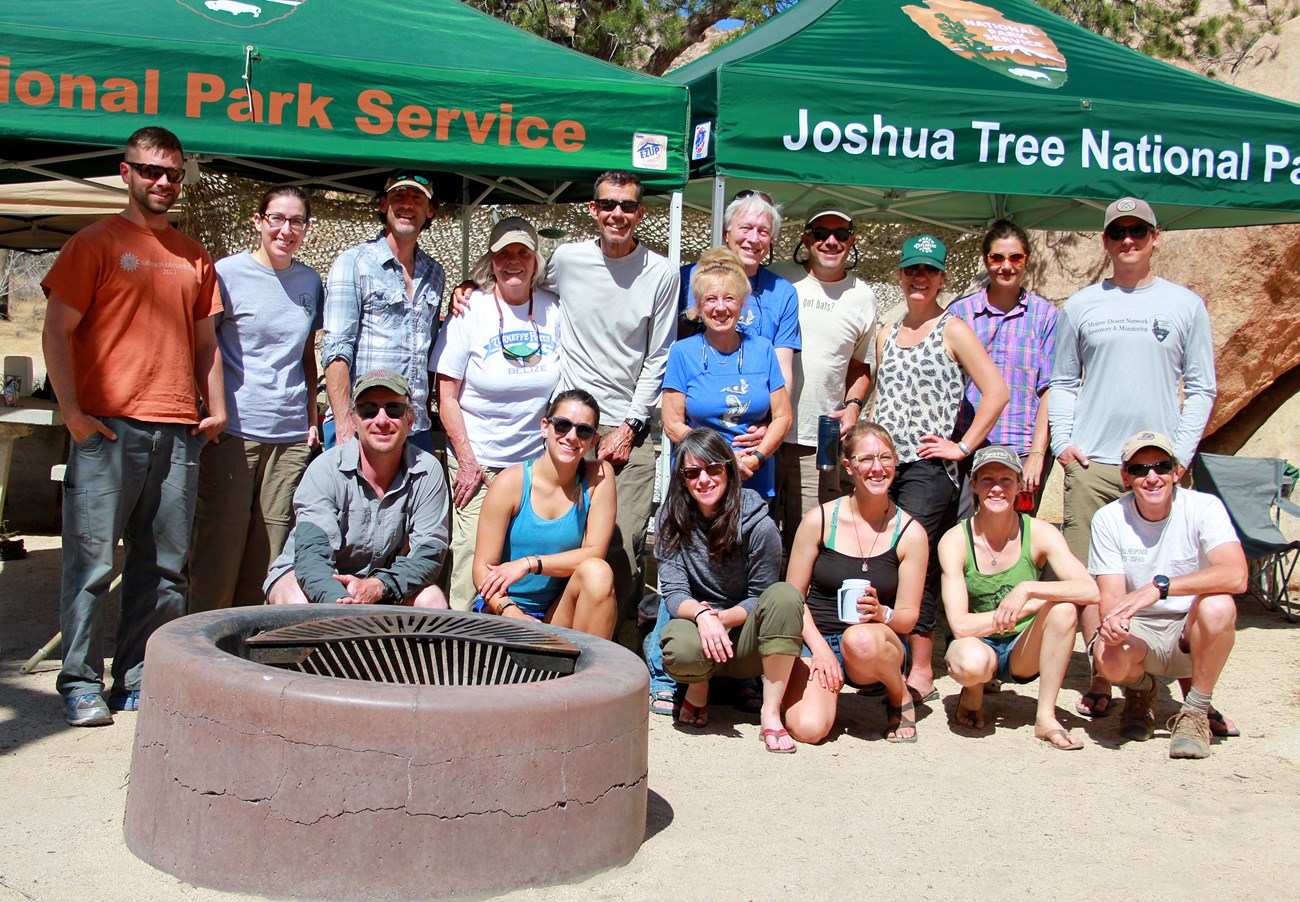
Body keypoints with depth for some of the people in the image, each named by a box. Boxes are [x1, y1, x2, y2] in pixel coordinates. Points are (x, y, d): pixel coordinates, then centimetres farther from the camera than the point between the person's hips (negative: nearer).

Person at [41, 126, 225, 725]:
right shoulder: (96, 243, 4)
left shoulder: (194, 256, 19)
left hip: (179, 433, 5)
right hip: (107, 428, -4)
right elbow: (57, 331, -1)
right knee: (91, 561, -3)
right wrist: (72, 410, -10)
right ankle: (81, 684, 6)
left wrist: (216, 407, 10)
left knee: (164, 568, 6)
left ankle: (138, 681, 14)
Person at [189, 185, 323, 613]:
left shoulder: (309, 281, 12)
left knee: (273, 554, 5)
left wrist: (312, 417, 12)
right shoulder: (228, 273, -1)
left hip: (291, 434, 4)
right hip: (233, 430, -4)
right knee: (220, 548, -3)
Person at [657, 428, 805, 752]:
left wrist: (721, 618, -25)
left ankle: (770, 713, -21)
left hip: (744, 641, 0)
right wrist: (701, 614, -31)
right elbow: (673, 592, -9)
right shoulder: (672, 521, -4)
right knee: (683, 650, -37)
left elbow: (759, 599, -6)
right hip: (698, 629, 0)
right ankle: (698, 688, 4)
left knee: (785, 595, -30)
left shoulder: (759, 526, -12)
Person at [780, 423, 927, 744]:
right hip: (816, 640, 0)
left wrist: (882, 613, -23)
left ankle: (901, 699, -4)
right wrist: (819, 648, -13)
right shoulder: (819, 520, -3)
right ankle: (828, 686, 11)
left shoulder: (910, 533, -2)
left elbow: (908, 616, 0)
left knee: (861, 639, -39)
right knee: (808, 728, -28)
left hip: (879, 646, 0)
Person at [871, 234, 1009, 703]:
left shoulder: (953, 330, -1)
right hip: (883, 465, 6)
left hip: (927, 467, -6)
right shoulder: (886, 335, 18)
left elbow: (996, 392, -7)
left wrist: (962, 446, -9)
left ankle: (921, 674, -2)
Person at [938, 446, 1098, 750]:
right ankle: (972, 694, 2)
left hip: (1024, 652, 2)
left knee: (1064, 607, -27)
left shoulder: (1039, 533, -10)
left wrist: (1028, 589, -35)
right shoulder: (955, 540, -14)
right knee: (971, 662, -37)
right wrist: (1030, 606, -22)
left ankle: (1046, 716, -15)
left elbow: (1090, 590, -24)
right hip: (977, 644, -2)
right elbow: (960, 625, -21)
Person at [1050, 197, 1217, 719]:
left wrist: (1181, 451, -3)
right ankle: (1102, 678, 6)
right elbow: (1062, 382, 14)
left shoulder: (1185, 304, 9)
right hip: (1091, 461, 1)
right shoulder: (1081, 306, 11)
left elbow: (1201, 388, 8)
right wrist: (1062, 441, 0)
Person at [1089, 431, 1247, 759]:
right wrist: (1112, 620, -38)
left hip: (1189, 630, -1)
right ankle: (1140, 690, 9)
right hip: (1137, 631, 1)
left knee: (1218, 606, -34)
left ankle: (1196, 711, -10)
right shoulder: (1109, 519, -8)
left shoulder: (1203, 507, -13)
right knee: (1110, 658, -33)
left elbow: (1236, 576, -30)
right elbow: (1110, 595, -13)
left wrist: (1159, 586, -40)